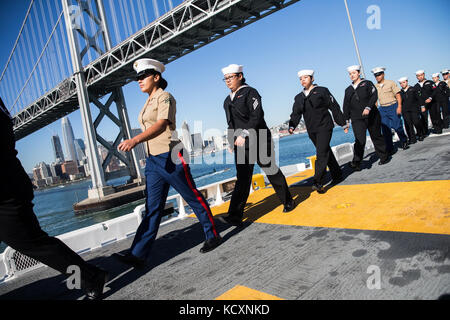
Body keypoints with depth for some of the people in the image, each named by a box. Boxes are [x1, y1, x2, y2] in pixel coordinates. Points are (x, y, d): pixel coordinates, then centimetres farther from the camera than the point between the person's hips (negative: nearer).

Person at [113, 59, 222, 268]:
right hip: (152, 160, 8)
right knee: (152, 207, 4)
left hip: (170, 157, -8)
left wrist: (135, 140, -37)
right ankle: (138, 255, 4)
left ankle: (213, 236, 20)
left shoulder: (165, 98, -7)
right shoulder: (148, 103, 18)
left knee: (194, 199, 4)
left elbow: (162, 125, -24)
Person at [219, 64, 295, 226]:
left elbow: (257, 116, -17)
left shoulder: (250, 93, -5)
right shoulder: (228, 100, 16)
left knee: (271, 171, 6)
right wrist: (232, 142, 17)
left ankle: (287, 201, 27)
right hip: (241, 145, 5)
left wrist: (244, 134, -24)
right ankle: (235, 216, -3)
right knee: (242, 178, 0)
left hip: (259, 142, -5)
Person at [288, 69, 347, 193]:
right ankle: (337, 175, 28)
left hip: (324, 127, -5)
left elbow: (334, 107, 0)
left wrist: (343, 123, 0)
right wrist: (292, 126, -14)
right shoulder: (299, 97, 11)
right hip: (311, 130, 5)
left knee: (322, 153, -13)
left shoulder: (322, 91, -1)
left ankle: (318, 182, -16)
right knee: (326, 152, 14)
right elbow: (295, 114, 5)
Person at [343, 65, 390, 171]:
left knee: (376, 137, 9)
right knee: (360, 141, -12)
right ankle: (356, 163, -10)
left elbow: (374, 96, -8)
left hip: (372, 116, -1)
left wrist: (368, 107, -23)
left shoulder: (367, 83, 6)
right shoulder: (348, 90, 14)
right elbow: (346, 107, 15)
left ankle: (384, 156, 27)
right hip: (356, 119, 1)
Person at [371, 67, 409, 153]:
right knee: (385, 130, -2)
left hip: (393, 107, -3)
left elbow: (398, 95, -4)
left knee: (398, 127, -6)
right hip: (382, 109, 3)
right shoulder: (375, 87, 9)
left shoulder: (390, 83, -1)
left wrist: (399, 106, -14)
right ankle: (389, 149, 6)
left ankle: (404, 142, 22)